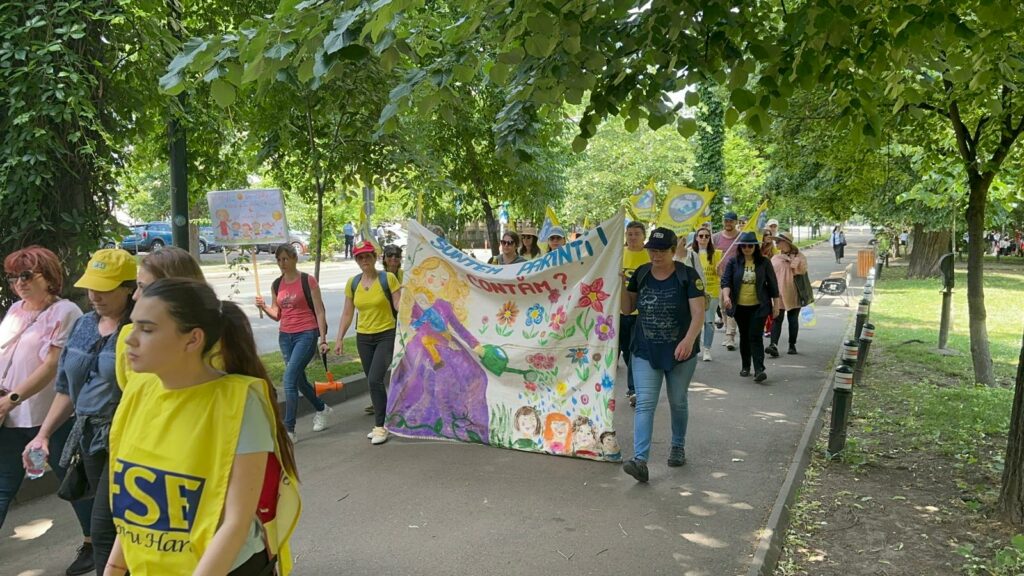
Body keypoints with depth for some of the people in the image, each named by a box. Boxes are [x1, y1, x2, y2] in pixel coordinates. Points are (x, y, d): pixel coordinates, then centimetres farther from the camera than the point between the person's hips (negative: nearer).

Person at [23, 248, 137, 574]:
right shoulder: (83, 326, 9)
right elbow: (68, 388, 18)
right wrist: (44, 434, 16)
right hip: (90, 437, 7)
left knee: (104, 528, -4)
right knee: (120, 525, 15)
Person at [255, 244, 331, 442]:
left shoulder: (307, 281, -6)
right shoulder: (277, 285, 9)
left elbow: (319, 311, -6)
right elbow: (277, 315, 14)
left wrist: (323, 339, -10)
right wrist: (264, 307, -6)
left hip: (306, 334, -6)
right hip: (285, 336, 6)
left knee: (290, 378, -15)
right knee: (299, 379, 15)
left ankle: (289, 429, -11)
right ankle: (321, 409, 39)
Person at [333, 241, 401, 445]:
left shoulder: (388, 278, -8)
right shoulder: (352, 283, 5)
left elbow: (399, 306, -10)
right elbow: (347, 313, 10)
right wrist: (339, 338, 7)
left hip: (386, 335, -5)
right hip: (363, 338, 5)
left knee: (375, 379, -16)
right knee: (373, 382, 10)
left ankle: (380, 427, -5)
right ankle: (380, 424, 23)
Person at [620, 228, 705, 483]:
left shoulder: (687, 276, -9)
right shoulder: (641, 274, 3)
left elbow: (698, 313, -15)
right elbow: (627, 308, 8)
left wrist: (689, 339, -32)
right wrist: (620, 284, -9)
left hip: (680, 353, -2)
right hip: (645, 352, 2)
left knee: (678, 402, 15)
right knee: (644, 404, -9)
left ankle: (678, 446, 38)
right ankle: (640, 460, -15)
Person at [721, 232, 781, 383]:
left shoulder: (764, 262, -1)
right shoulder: (733, 262, 0)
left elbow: (772, 284, 3)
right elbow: (726, 280, -7)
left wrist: (776, 305, 3)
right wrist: (726, 296, -25)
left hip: (758, 306, -2)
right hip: (740, 307, 2)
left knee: (755, 336, -12)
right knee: (744, 336, 13)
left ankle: (759, 369, -13)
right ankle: (746, 366, 26)